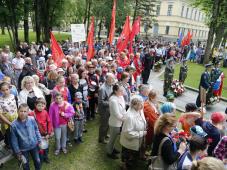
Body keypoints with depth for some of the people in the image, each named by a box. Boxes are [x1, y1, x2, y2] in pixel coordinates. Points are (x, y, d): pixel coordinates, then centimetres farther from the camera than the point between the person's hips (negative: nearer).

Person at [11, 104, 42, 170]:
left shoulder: (32, 120, -17)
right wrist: (17, 152, -7)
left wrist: (39, 141, 3)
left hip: (34, 146, 2)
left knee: (37, 161, 20)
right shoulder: (14, 125, -21)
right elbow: (14, 140, -11)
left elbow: (36, 130, -1)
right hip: (23, 149, -1)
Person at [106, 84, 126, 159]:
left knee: (114, 137, 27)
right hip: (115, 123, -8)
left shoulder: (121, 97, -4)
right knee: (113, 138, 14)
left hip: (120, 121, 8)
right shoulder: (113, 100, -30)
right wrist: (125, 119, -14)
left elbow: (123, 109, 6)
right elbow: (117, 114, -26)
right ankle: (109, 152, 36)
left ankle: (112, 148, 50)